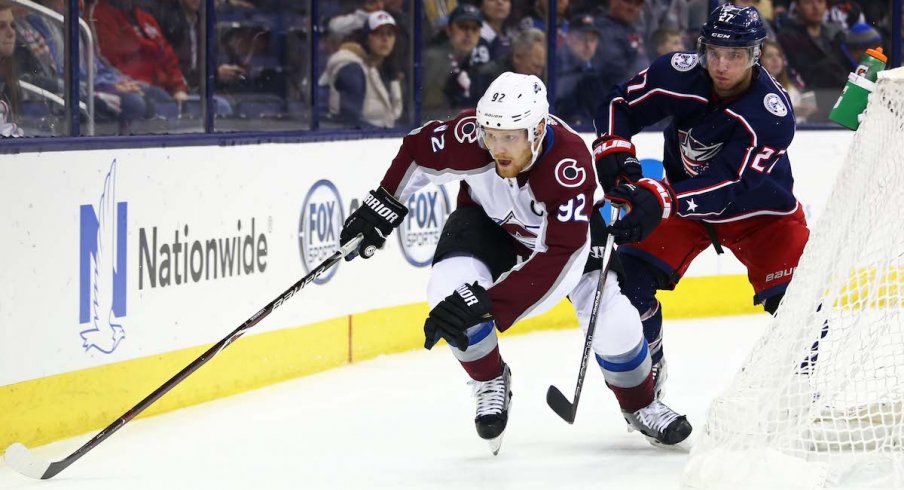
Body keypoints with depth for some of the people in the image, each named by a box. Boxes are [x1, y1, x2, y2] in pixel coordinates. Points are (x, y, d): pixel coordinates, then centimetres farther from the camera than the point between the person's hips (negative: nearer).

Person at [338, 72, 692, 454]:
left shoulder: (570, 166, -42)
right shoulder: (470, 136, -34)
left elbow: (558, 261, -47)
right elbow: (418, 151, -10)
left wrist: (487, 301, -54)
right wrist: (382, 207, -8)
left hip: (568, 225, -2)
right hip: (489, 220, 2)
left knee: (613, 320, -16)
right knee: (448, 292, -25)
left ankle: (641, 407, 15)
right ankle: (491, 383, 3)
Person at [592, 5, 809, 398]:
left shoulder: (772, 112, -33)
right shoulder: (678, 74, -23)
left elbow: (728, 187, -40)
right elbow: (619, 105, -7)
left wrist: (660, 202, -52)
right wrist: (613, 152, -26)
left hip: (757, 208, -3)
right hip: (681, 194, 3)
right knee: (630, 276, -13)